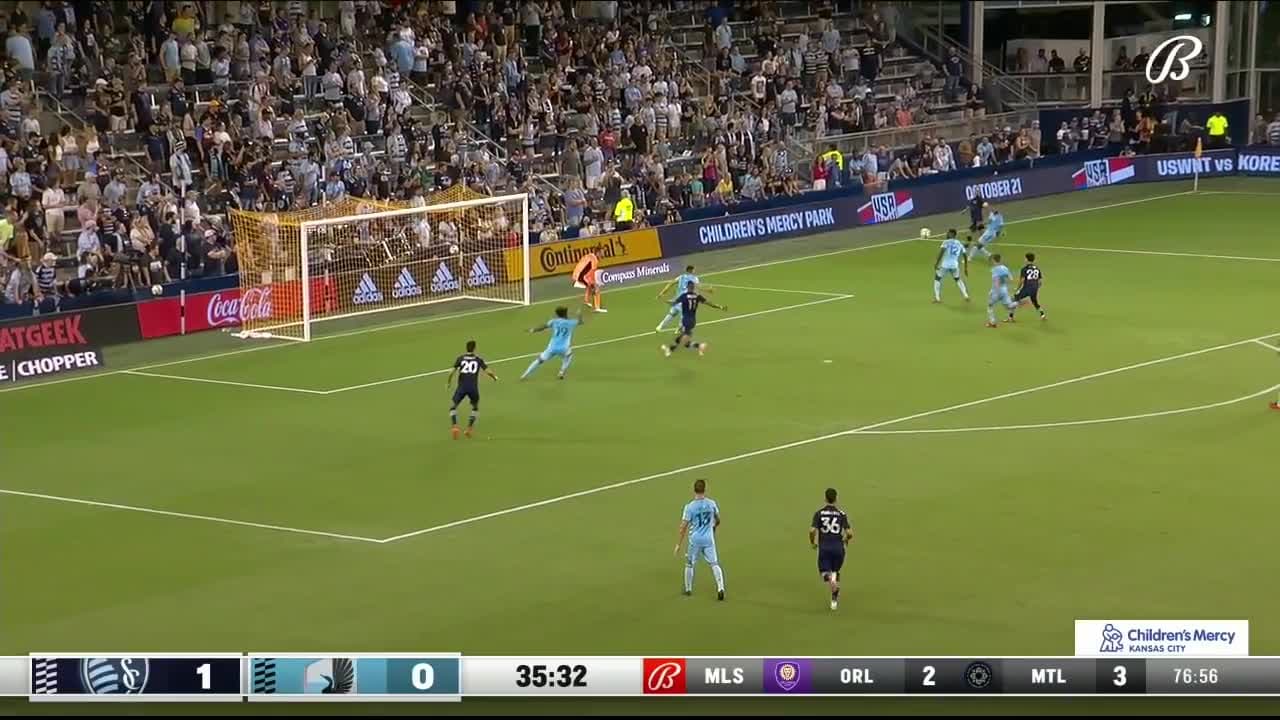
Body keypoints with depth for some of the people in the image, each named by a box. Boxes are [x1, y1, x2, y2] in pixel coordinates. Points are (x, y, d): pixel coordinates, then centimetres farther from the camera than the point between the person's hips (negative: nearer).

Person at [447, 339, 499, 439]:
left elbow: (452, 372, -2)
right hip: (473, 387, 1)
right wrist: (495, 377, 21)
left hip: (462, 386, -1)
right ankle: (469, 428, 14)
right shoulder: (478, 359, 5)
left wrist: (448, 382, 15)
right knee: (475, 408, 24)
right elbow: (487, 371, 0)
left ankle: (454, 426, -12)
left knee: (453, 407, 11)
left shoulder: (460, 358, 5)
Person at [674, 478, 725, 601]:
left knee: (689, 564, 17)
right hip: (709, 539, 2)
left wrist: (678, 545, -6)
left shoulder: (689, 507, -13)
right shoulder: (711, 503, -4)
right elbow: (718, 520, 13)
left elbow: (683, 527, -12)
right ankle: (720, 588, -10)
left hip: (695, 540, -2)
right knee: (714, 564, 6)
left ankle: (688, 589, 27)